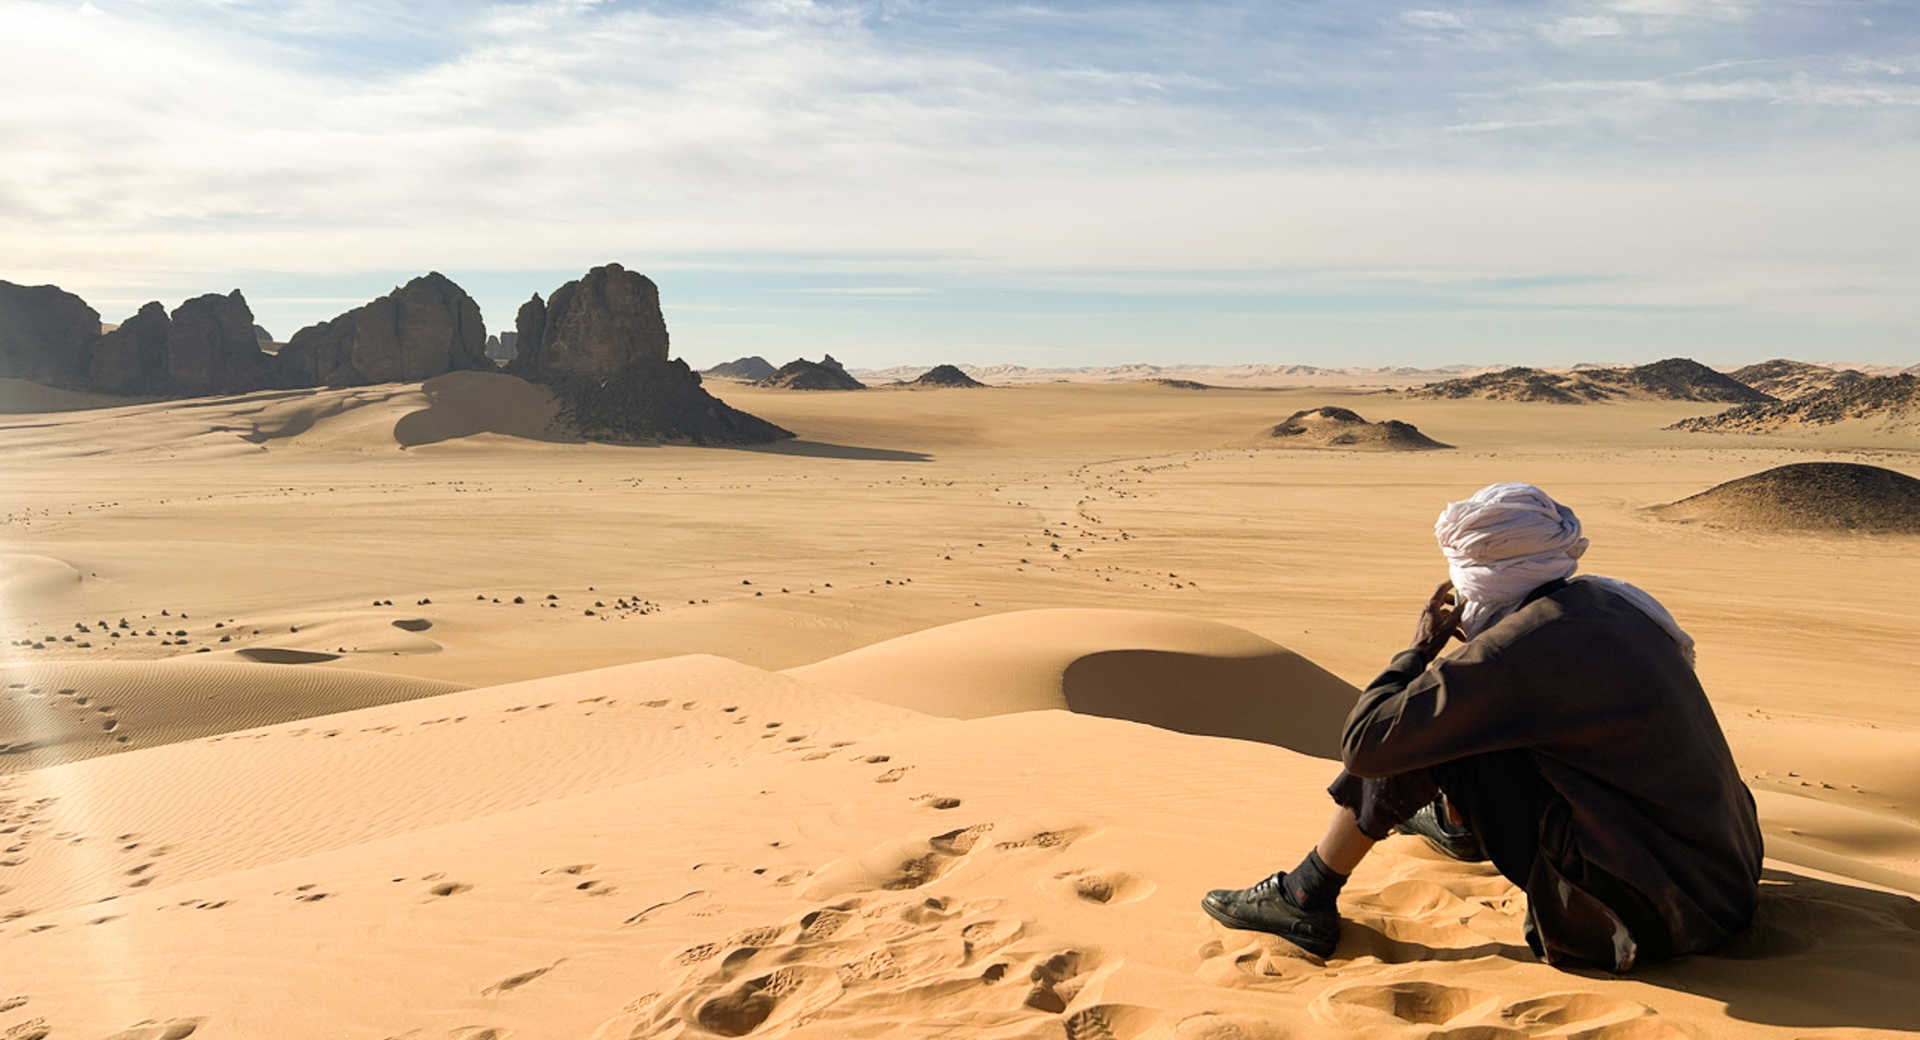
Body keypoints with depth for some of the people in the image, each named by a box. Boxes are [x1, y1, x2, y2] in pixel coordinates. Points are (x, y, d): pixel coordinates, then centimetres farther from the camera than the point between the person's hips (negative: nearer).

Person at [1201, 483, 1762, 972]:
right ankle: (1459, 823, 53)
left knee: (1421, 733, -6)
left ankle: (1308, 899, 7)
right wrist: (1472, 643, 19)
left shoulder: (1514, 648, -20)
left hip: (1656, 919, -9)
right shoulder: (1606, 601, 5)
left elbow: (1362, 745, -16)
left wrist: (1421, 646, -2)